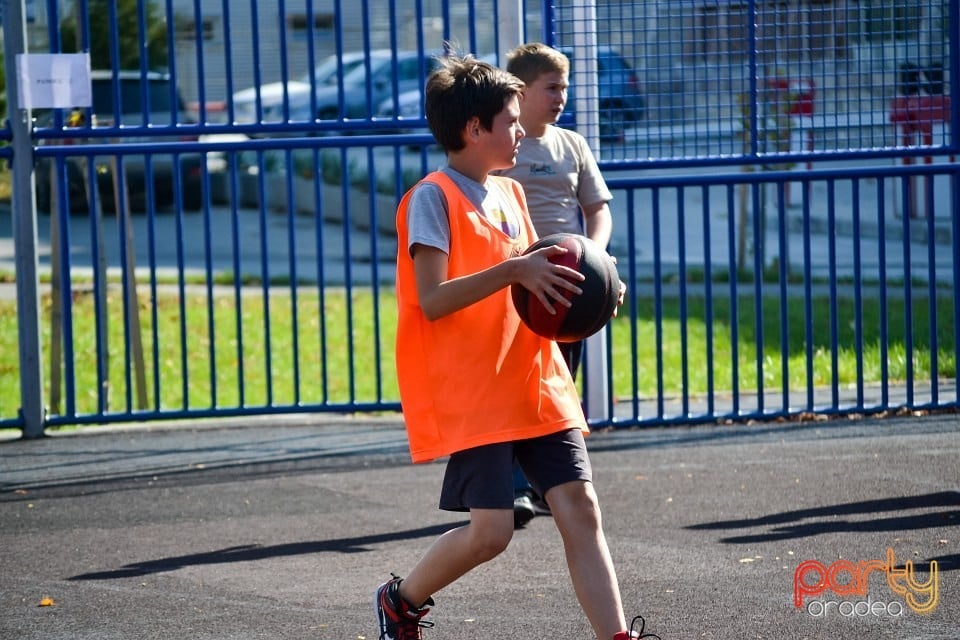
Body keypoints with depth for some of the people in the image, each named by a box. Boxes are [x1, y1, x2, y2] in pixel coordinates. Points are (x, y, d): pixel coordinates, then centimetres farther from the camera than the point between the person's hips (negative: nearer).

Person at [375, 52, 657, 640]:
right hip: (472, 398, -7)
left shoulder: (511, 194, 16)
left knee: (581, 509, -4)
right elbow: (433, 300, -18)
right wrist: (513, 271, -27)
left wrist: (556, 282, 2)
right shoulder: (433, 198, -9)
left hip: (535, 387, 7)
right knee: (491, 531, -10)